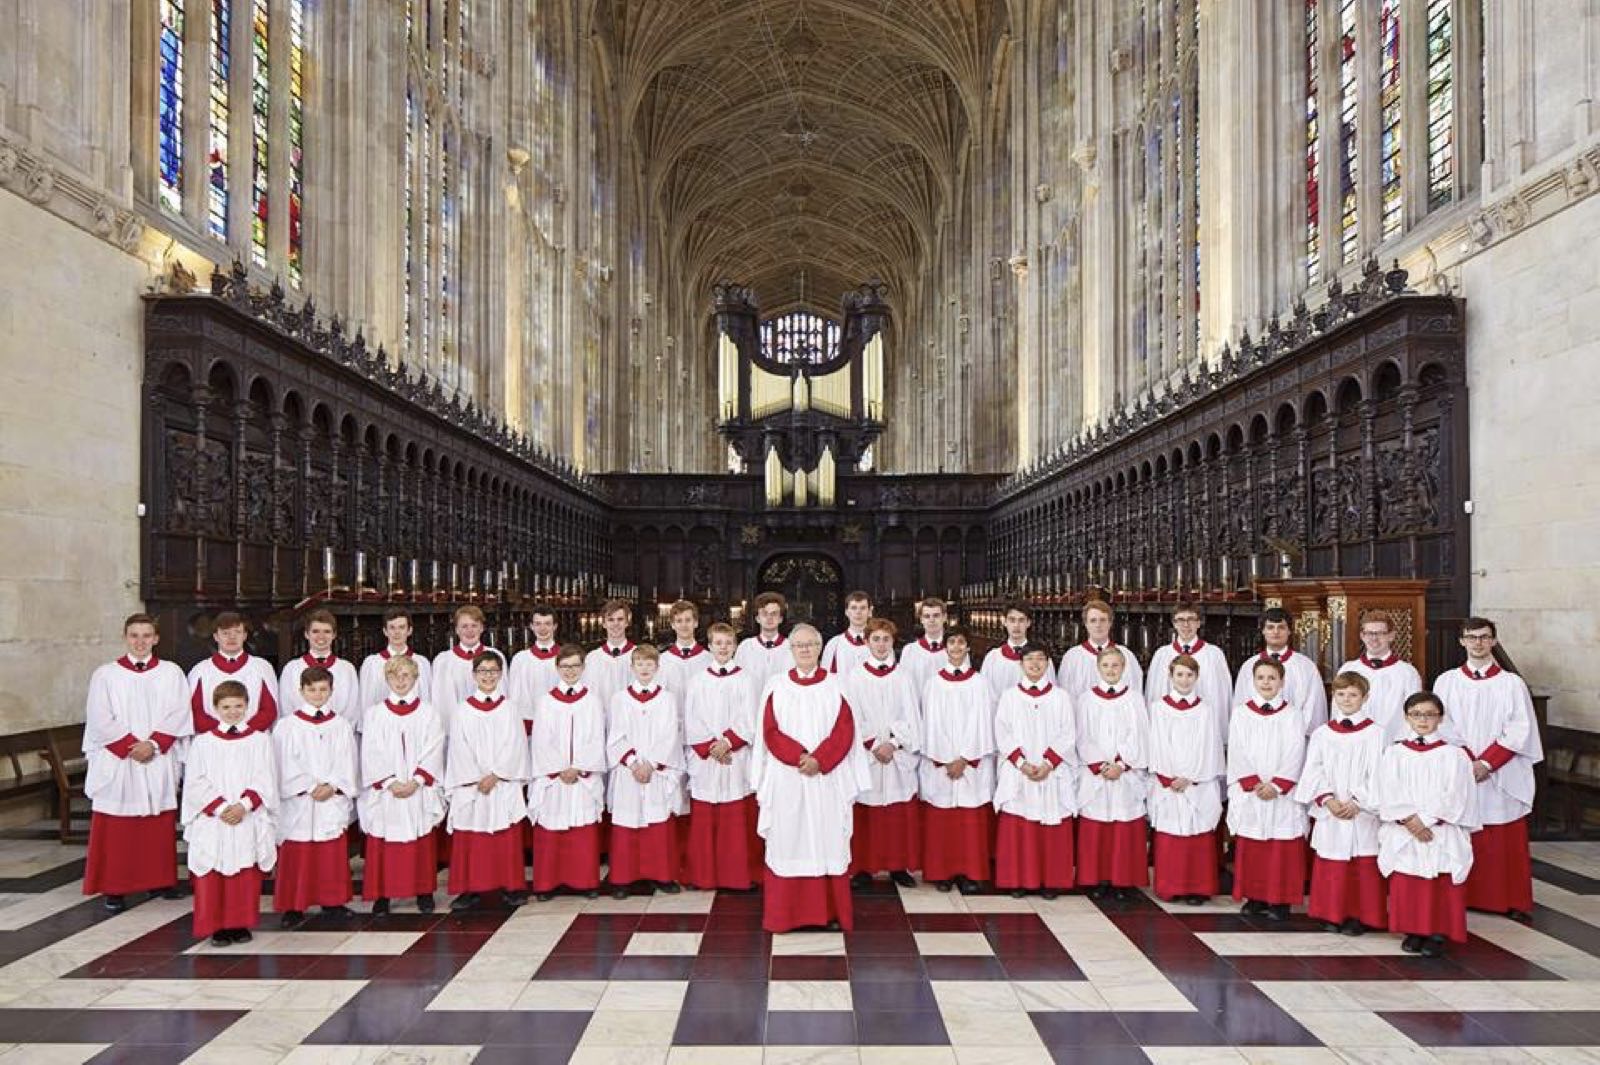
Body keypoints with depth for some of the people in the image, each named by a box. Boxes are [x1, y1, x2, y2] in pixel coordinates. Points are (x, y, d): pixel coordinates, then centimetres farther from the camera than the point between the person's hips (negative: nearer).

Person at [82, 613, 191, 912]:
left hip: (159, 762, 1)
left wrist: (153, 744, -14)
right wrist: (131, 746, -12)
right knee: (116, 829, 1)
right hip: (117, 762, -1)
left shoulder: (171, 673, 5)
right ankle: (114, 888, 8)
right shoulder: (105, 674, 2)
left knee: (160, 825, 7)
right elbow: (100, 720, -4)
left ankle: (160, 879, 18)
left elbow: (178, 715, -2)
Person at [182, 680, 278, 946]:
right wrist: (220, 807, -13)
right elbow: (196, 783, -2)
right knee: (213, 876, 0)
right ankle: (217, 926, 11)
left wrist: (244, 805, -15)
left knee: (246, 875, 5)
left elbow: (264, 781, -1)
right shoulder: (203, 742, 4)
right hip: (212, 822, 0)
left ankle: (241, 923, 16)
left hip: (249, 821, 0)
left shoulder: (260, 740, 4)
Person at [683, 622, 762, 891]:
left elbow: (749, 721, -2)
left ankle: (738, 874, 8)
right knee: (704, 821, 2)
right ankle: (704, 875, 12)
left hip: (736, 758, -1)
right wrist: (711, 747, -9)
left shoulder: (743, 679, 4)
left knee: (737, 821, 0)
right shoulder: (698, 680, 7)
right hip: (704, 759, 1)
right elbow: (691, 721, 2)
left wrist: (728, 742, -13)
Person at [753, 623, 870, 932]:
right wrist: (799, 757, -15)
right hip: (787, 780, 0)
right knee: (788, 842, 2)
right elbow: (770, 732, -1)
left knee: (828, 841, 3)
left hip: (828, 781, 0)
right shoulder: (776, 686, 5)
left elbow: (845, 730, -2)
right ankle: (786, 913, 10)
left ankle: (831, 911, 11)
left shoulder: (835, 685, 5)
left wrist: (819, 760, -15)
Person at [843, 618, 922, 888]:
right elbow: (853, 717, -3)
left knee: (901, 814, 4)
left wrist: (893, 744, -11)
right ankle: (863, 867, 10)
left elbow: (911, 716, 2)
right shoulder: (855, 676, 1)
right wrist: (874, 745, -11)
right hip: (865, 755, -2)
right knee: (865, 815, 0)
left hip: (899, 755, 2)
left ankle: (898, 866, 15)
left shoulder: (902, 676, 6)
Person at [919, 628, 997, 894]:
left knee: (972, 821, 0)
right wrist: (945, 761, -7)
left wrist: (964, 759, -9)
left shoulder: (979, 683, 3)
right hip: (939, 763, 0)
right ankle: (942, 872, 11)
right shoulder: (934, 682, 3)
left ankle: (969, 872, 8)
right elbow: (931, 723, 0)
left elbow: (981, 723, -2)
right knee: (940, 820, 2)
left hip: (972, 763, 0)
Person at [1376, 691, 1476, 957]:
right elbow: (1389, 793, -2)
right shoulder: (1393, 753, 7)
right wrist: (1409, 819, -15)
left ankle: (1437, 933, 11)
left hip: (1442, 835, -2)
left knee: (1441, 887, 0)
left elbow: (1454, 796, -7)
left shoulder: (1453, 754, 2)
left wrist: (1426, 819, -14)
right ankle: (1412, 931, 16)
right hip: (1402, 834, 2)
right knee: (1405, 886, 4)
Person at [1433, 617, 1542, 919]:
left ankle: (1512, 902, 15)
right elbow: (1444, 729, 1)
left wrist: (1487, 763, -13)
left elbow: (1519, 731, -4)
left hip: (1501, 778, -1)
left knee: (1506, 843, 3)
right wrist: (1468, 762, -11)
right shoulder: (1446, 682, 4)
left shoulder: (1512, 684, 2)